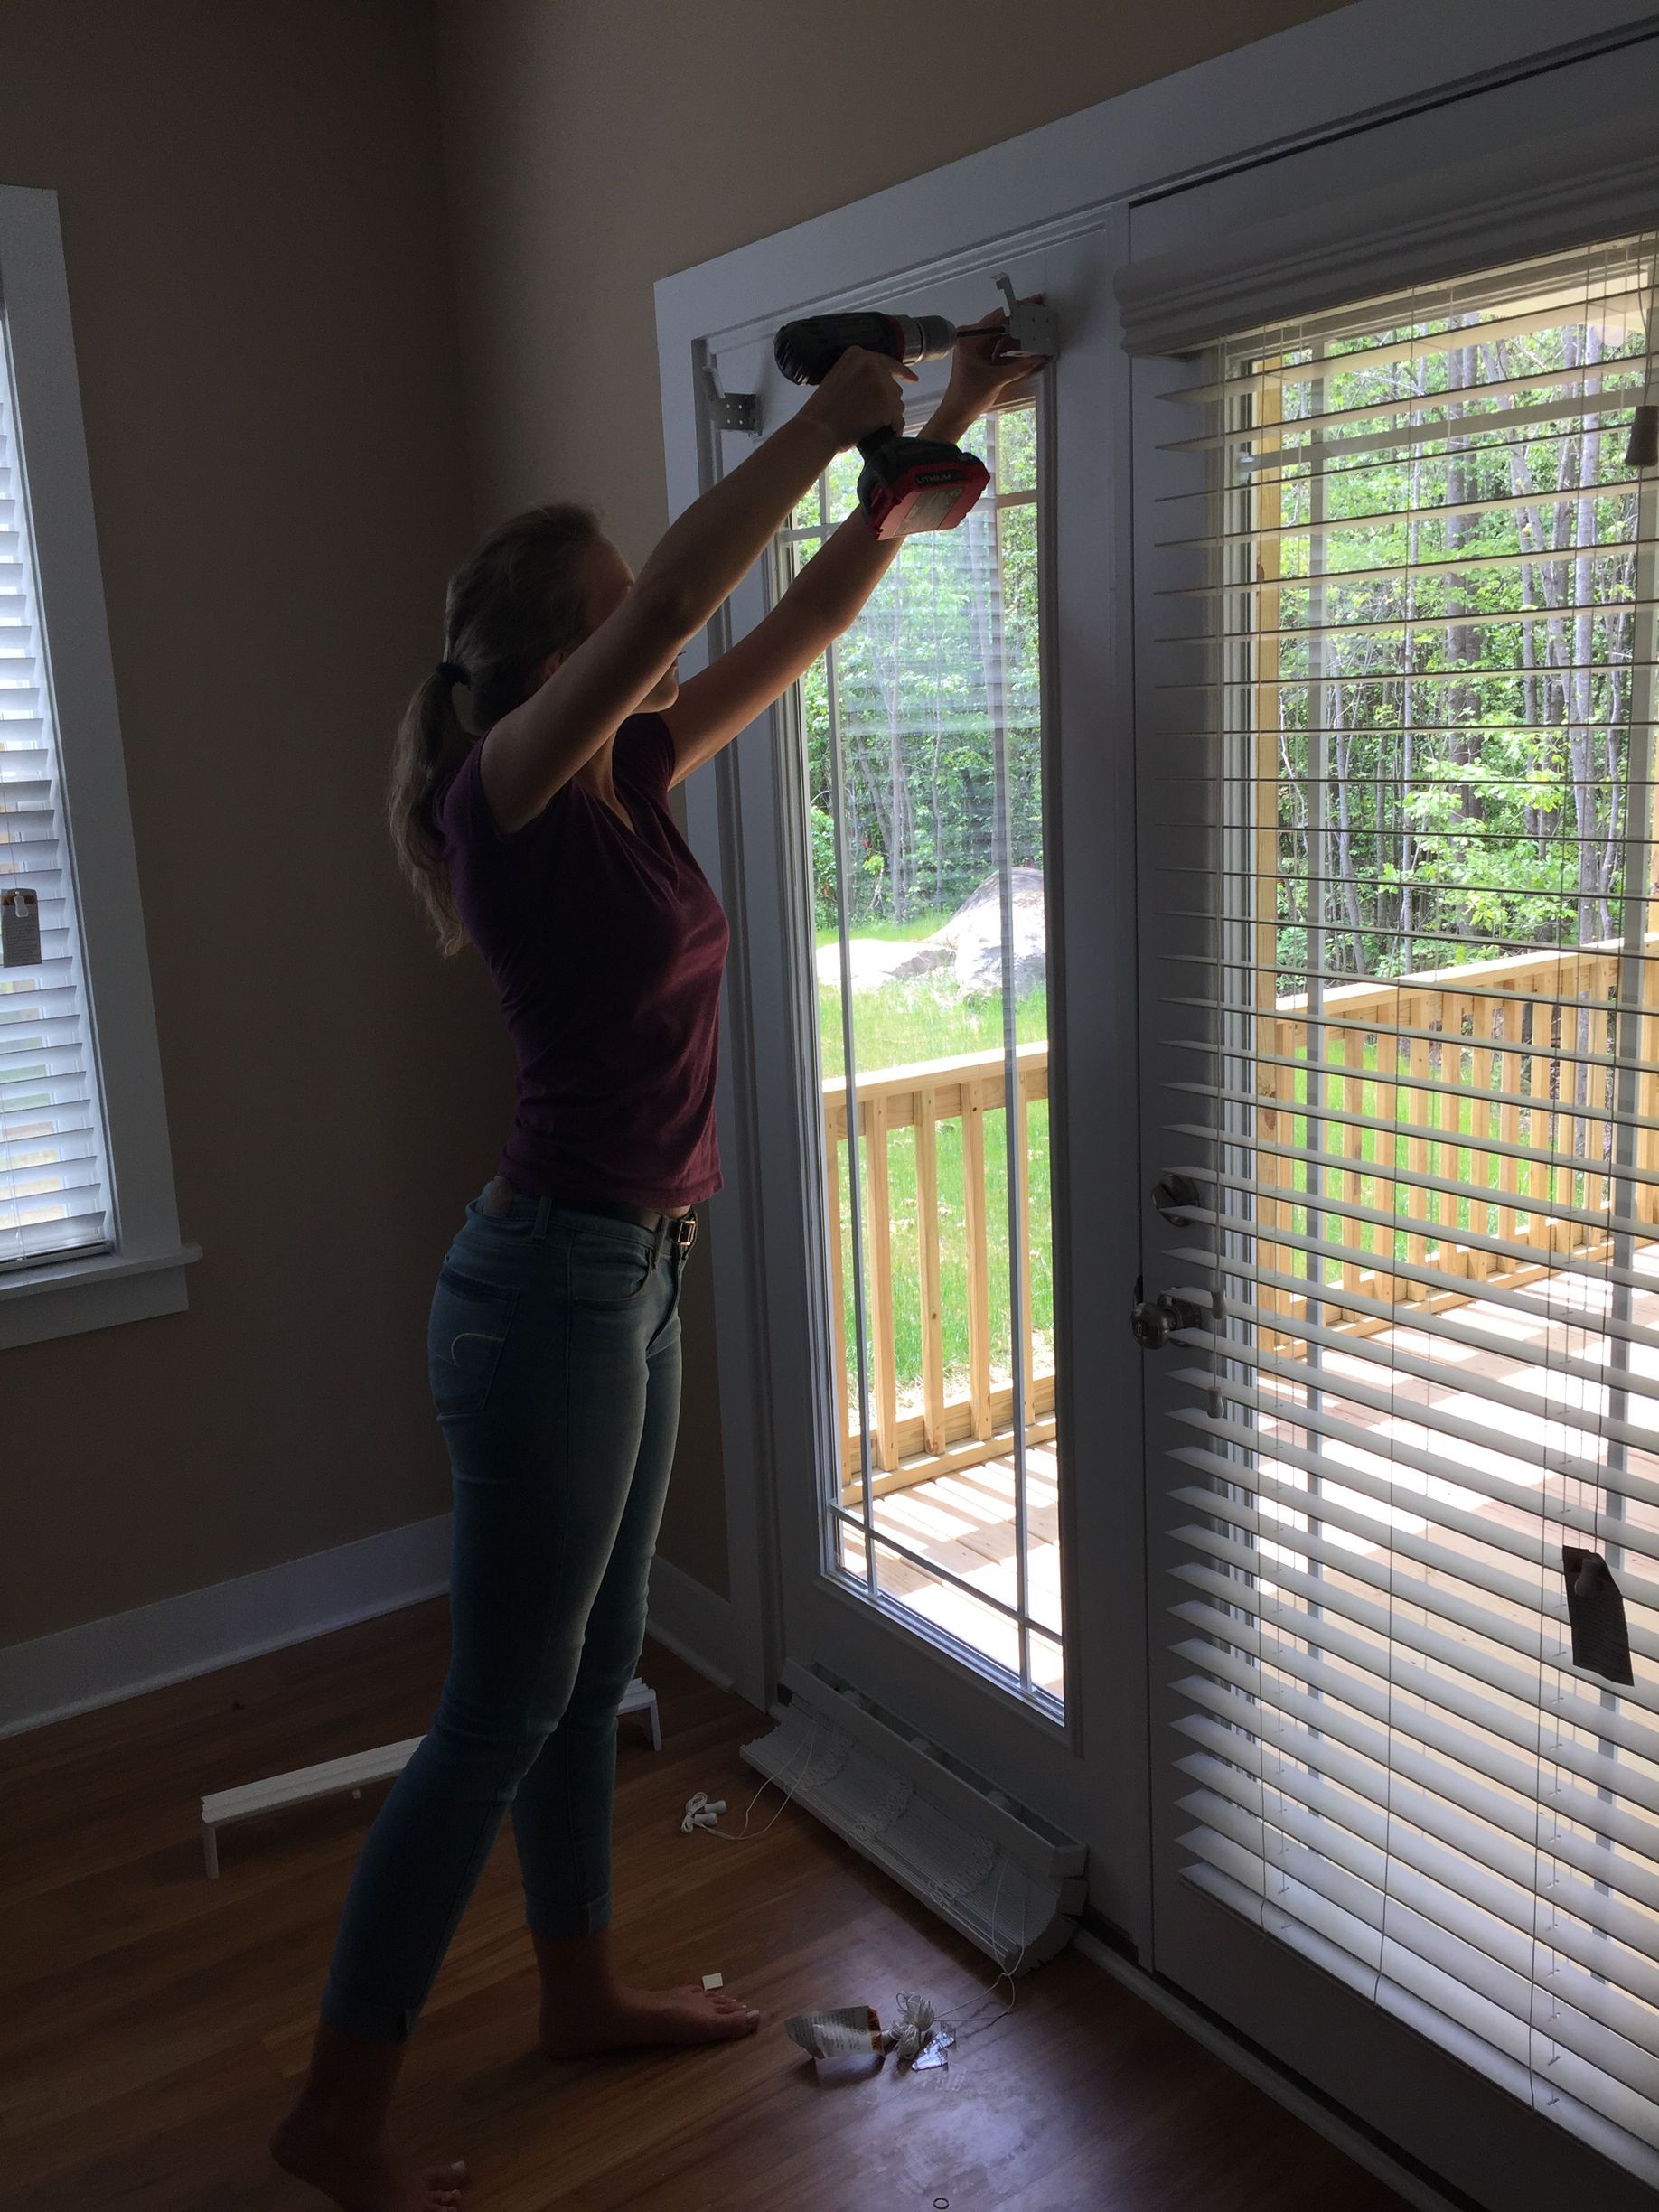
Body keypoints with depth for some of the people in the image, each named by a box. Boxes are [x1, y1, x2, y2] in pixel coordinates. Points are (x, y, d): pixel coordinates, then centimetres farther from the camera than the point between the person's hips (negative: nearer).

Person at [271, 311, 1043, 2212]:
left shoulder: (632, 775, 7)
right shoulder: (509, 790, -15)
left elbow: (805, 617, 11)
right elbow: (676, 597, -29)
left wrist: (936, 437, 10)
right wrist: (829, 419, -17)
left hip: (629, 1273, 9)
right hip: (553, 1284, -9)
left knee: (588, 1676, 21)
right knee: (500, 1711, 3)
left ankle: (584, 1996, 40)